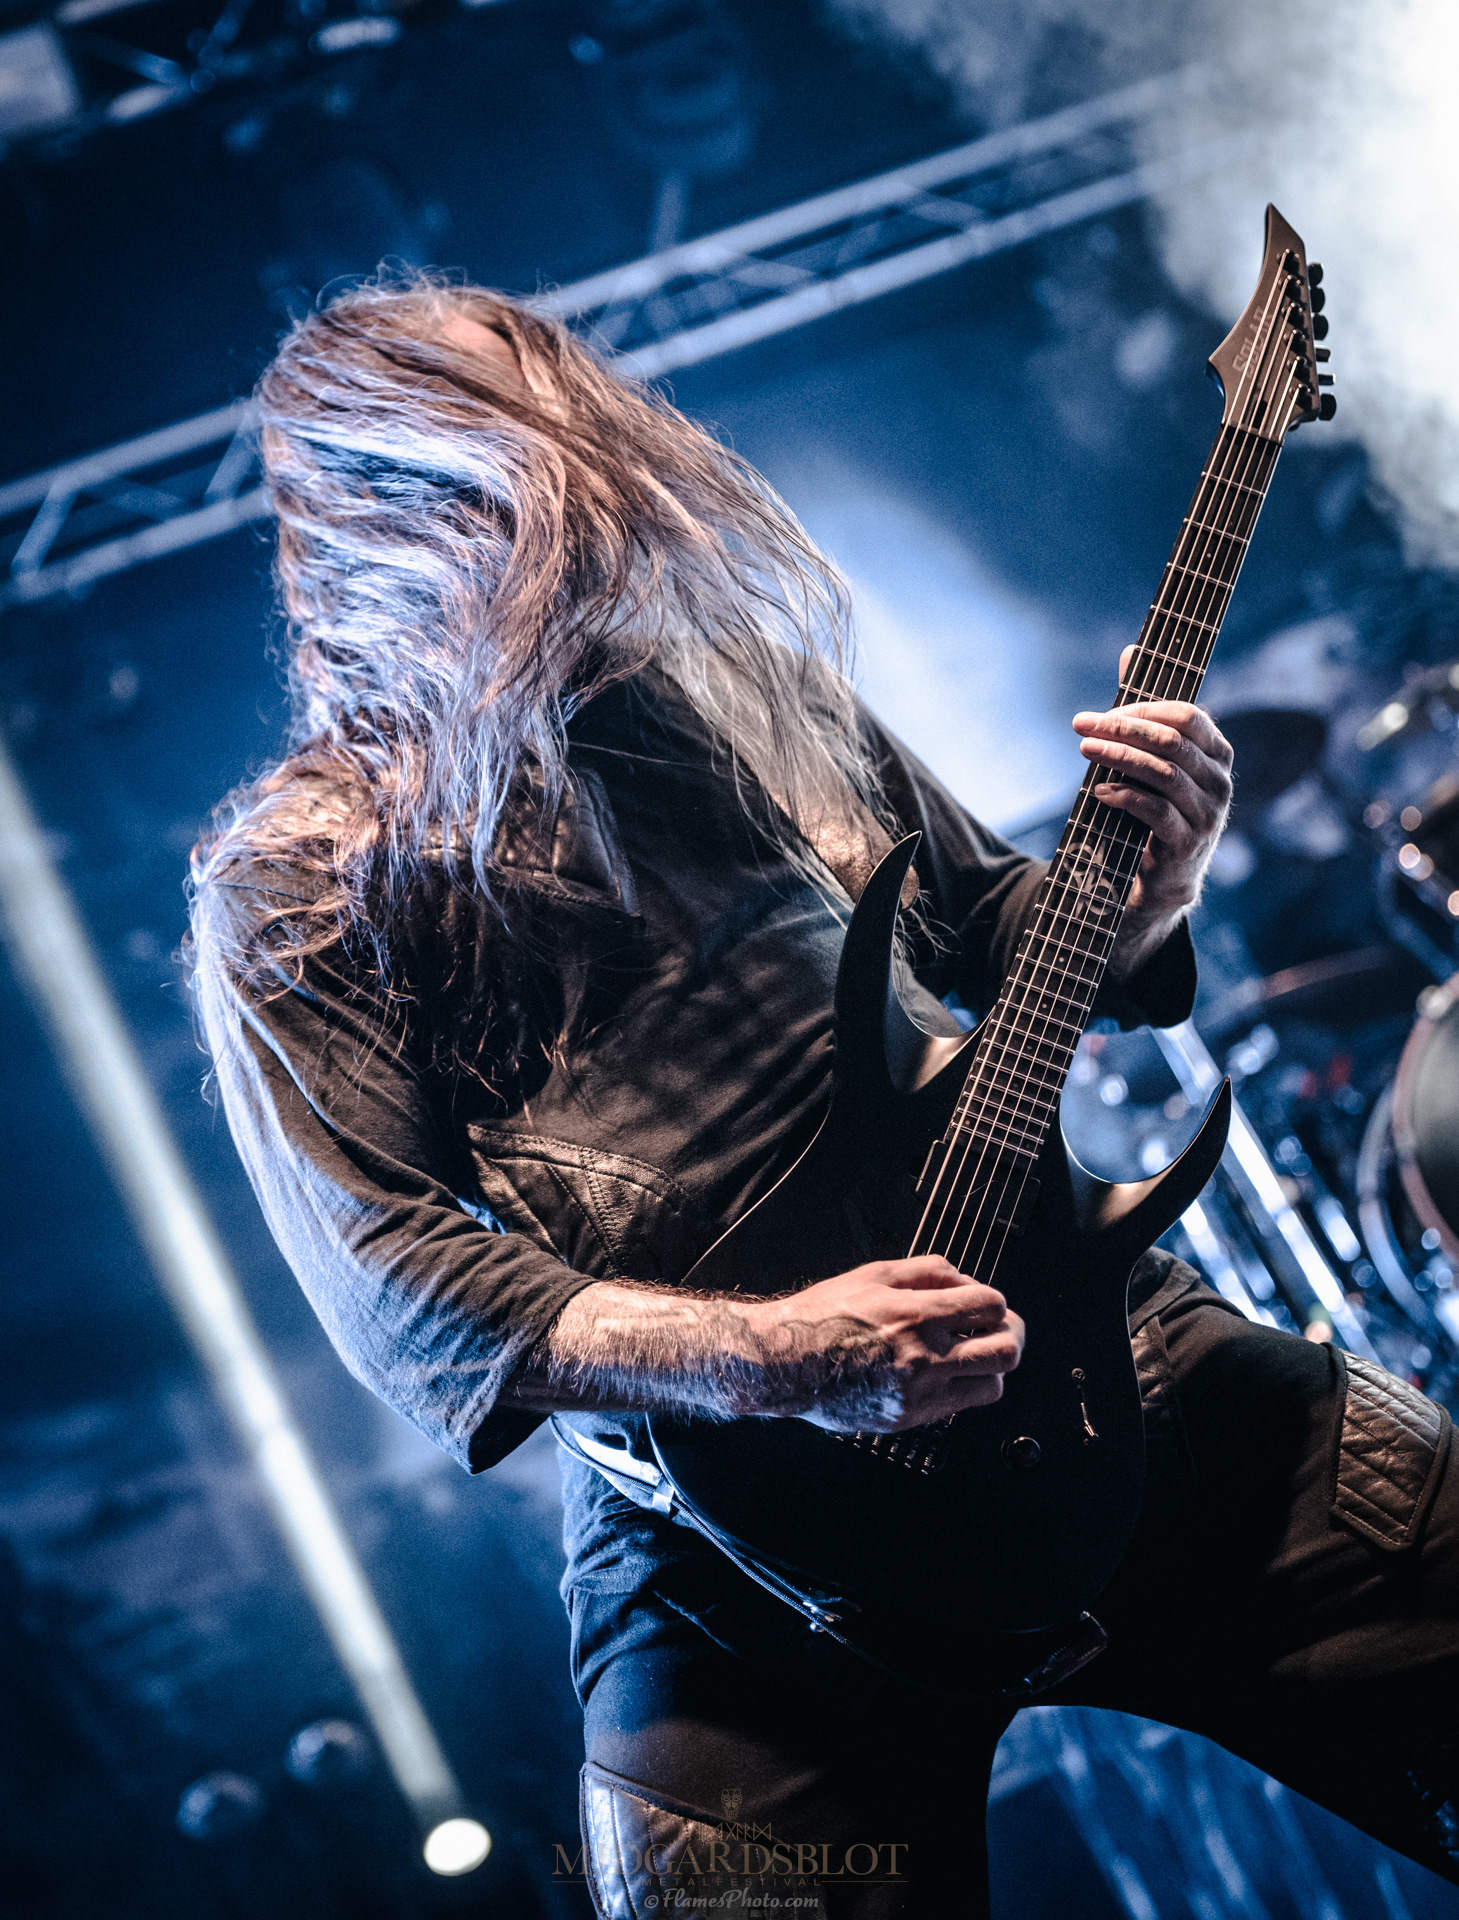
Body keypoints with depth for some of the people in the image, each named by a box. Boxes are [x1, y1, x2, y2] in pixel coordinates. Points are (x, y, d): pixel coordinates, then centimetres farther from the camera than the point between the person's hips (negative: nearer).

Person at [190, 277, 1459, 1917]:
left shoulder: (748, 686, 16)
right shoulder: (293, 886, 1)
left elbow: (993, 924, 26)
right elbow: (388, 1277, -7)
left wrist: (1150, 877, 3)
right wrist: (768, 1360, -19)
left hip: (1081, 1343, 4)